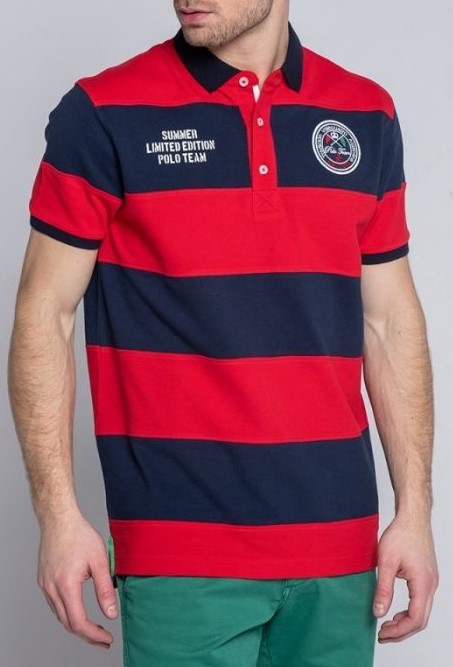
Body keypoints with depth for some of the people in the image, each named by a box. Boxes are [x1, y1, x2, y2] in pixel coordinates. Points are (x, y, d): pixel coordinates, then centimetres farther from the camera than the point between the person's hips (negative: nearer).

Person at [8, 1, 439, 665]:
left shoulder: (369, 118, 7)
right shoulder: (102, 116, -3)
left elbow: (391, 320, 11)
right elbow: (44, 316, -3)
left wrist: (415, 511, 5)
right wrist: (59, 514, -10)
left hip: (340, 545, 4)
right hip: (181, 555, -3)